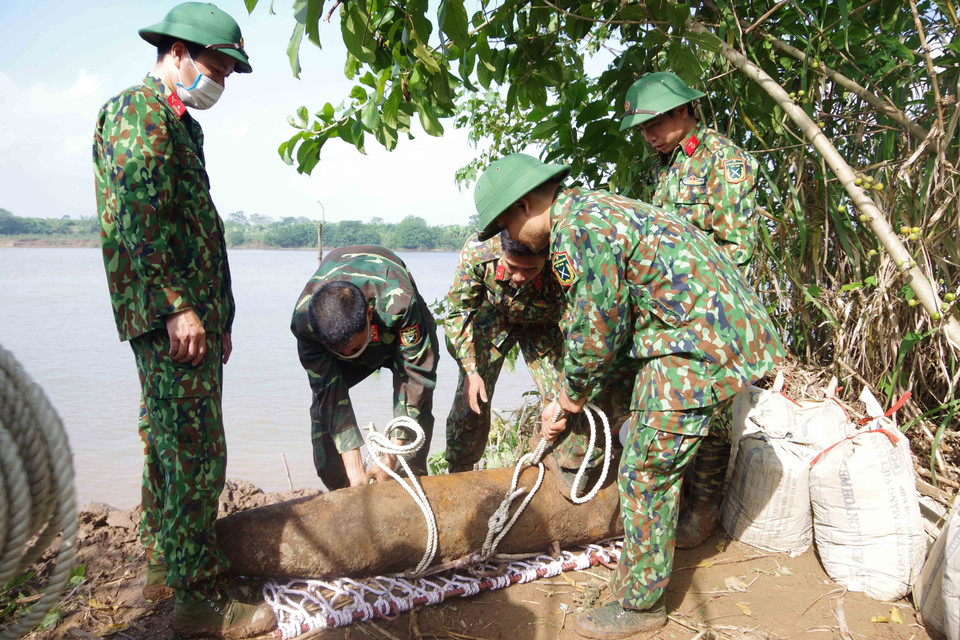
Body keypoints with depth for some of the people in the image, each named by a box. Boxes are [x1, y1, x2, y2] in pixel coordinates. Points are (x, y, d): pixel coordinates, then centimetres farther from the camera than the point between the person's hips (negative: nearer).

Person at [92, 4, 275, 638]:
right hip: (170, 316, -10)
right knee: (196, 454, -8)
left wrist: (219, 318, 23)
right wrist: (178, 306, -23)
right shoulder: (140, 111, -6)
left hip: (194, 311, 10)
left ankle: (165, 566, 29)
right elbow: (139, 217, -19)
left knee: (170, 445, 16)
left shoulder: (180, 125, 24)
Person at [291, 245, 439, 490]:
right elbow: (331, 394, -32)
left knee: (416, 399, -18)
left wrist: (390, 460, -37)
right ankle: (340, 493, -2)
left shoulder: (398, 303, -45)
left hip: (396, 330, -1)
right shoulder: (303, 320, -37)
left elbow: (416, 376, -37)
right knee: (324, 405, -15)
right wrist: (354, 470, -34)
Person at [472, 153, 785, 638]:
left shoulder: (578, 229, -17)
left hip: (696, 345, -11)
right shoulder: (591, 208, 18)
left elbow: (596, 331, -14)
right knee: (662, 461, 19)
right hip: (721, 329, 11)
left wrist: (574, 392, 6)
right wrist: (568, 401, 25)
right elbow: (607, 320, 23)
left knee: (645, 474, -1)